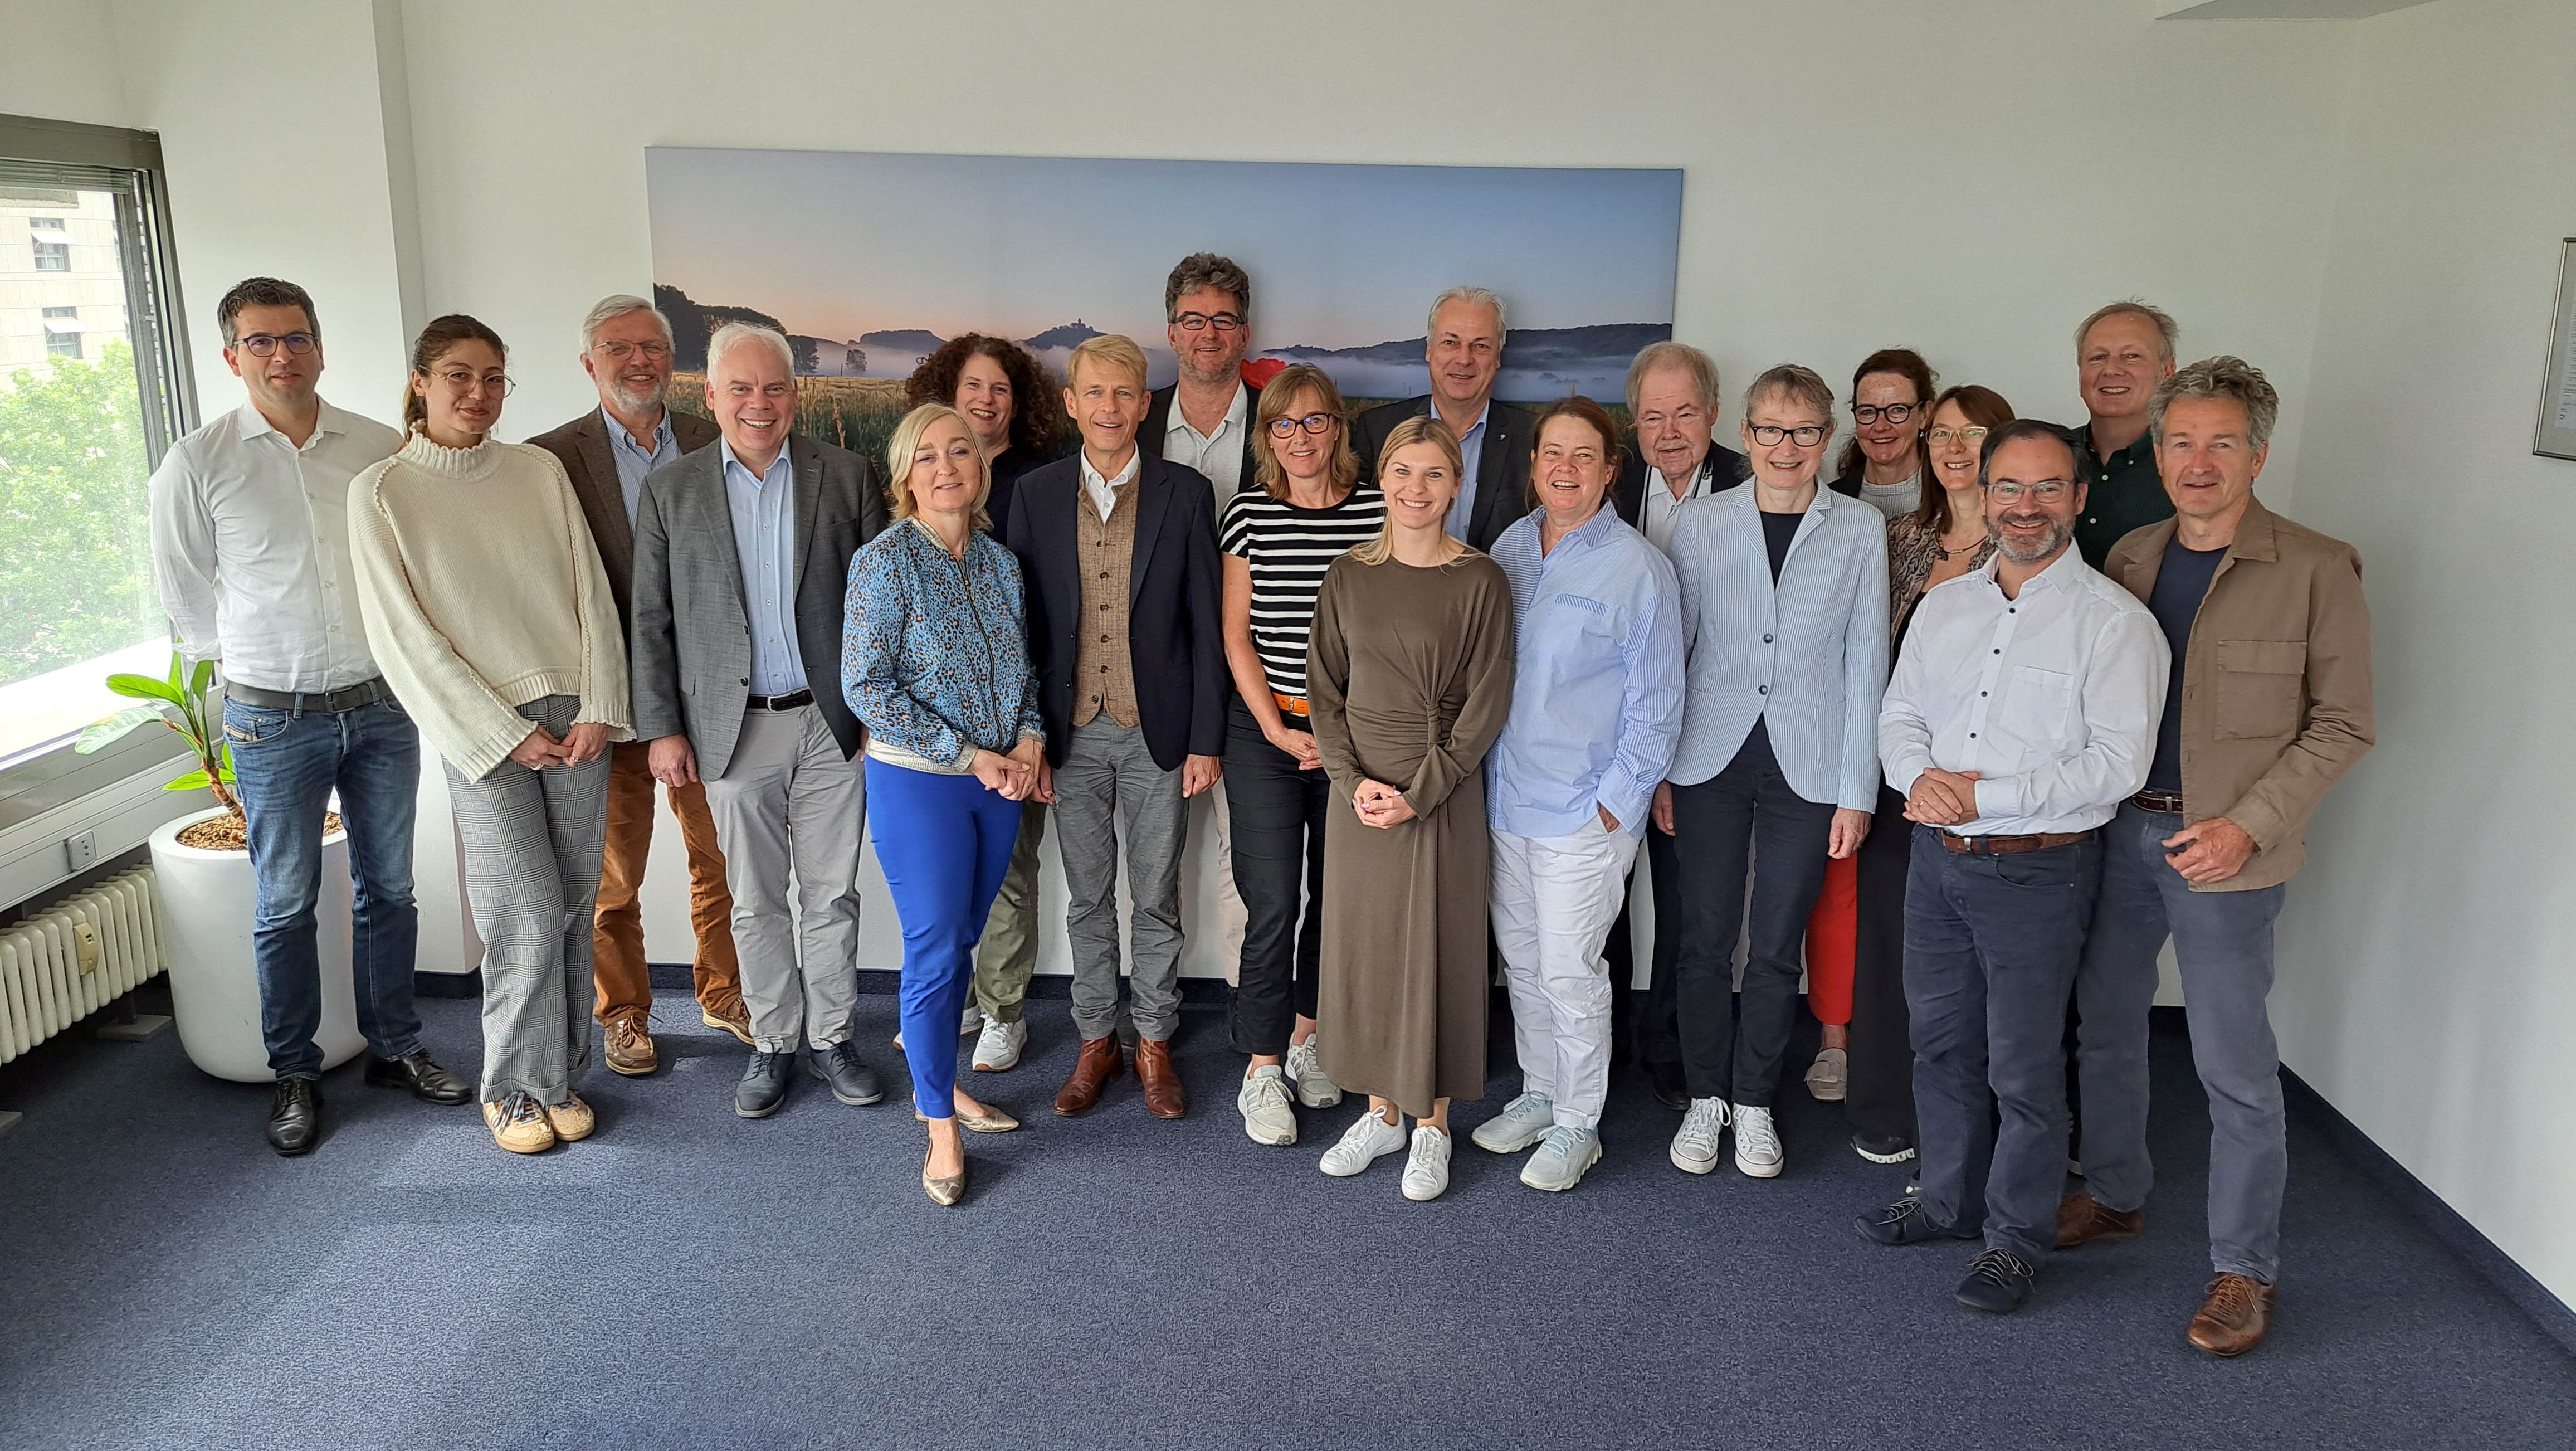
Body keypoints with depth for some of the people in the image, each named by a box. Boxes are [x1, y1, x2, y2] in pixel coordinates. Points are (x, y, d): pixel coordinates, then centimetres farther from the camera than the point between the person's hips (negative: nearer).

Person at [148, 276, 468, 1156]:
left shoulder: (383, 450, 0)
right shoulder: (196, 466, -5)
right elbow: (186, 596, 5)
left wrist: (377, 658, 10)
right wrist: (260, 663, 11)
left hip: (381, 703, 2)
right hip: (273, 718, -2)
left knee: (388, 889, 12)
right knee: (285, 905, 7)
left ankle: (395, 1048, 26)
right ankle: (295, 1075, 21)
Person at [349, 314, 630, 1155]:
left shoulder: (540, 472, 6)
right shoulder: (382, 492, -2)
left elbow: (591, 595, 6)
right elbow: (404, 635, -5)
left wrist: (597, 710, -5)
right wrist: (507, 736, -9)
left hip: (578, 718, 3)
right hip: (484, 729, -3)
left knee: (573, 907, 7)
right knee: (529, 917, -5)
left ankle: (560, 1076, 23)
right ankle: (515, 1088, 15)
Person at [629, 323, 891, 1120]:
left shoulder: (847, 476, 1)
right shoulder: (669, 490, 2)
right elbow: (651, 620, 4)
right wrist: (662, 727, -1)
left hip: (831, 723, 0)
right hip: (735, 729, 0)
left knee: (832, 895, 9)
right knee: (756, 903, 10)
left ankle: (832, 1039, 23)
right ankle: (773, 1044, 24)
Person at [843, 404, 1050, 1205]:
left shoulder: (1001, 562, 7)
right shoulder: (885, 561, -11)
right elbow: (865, 687, -15)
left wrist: (1030, 741, -3)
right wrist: (966, 755, -16)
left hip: (999, 781, 6)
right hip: (918, 783, -5)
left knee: (960, 945, 15)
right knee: (935, 951, -2)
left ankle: (938, 1082, 33)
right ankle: (941, 1130, 11)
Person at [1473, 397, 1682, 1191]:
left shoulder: (1638, 567, -10)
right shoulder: (1509, 547, 7)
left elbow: (1655, 701, -9)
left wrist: (1617, 801, -11)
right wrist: (1479, 769, 10)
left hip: (1585, 808, -6)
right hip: (1505, 798, 6)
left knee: (1569, 970, 1)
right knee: (1520, 960, 16)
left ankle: (1577, 1125, 18)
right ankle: (1539, 1095, 34)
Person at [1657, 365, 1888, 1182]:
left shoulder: (1860, 531, 1)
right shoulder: (1700, 524, 1)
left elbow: (1866, 664, 2)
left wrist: (1857, 791, -1)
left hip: (1807, 768, 0)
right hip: (1710, 759, 0)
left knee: (1777, 947, 7)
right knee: (1706, 939, 5)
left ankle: (1754, 1104, 24)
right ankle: (1706, 1099, 22)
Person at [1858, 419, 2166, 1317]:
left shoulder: (2114, 621, -10)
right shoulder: (1943, 605, 8)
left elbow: (2119, 763, -16)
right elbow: (1900, 716, 12)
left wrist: (1986, 795, -19)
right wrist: (1920, 774, -10)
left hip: (2039, 872, -5)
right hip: (1937, 859, 6)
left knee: (2024, 1067, 4)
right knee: (1940, 1042, 17)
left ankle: (2016, 1238, 22)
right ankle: (1950, 1201, 36)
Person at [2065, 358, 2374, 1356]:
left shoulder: (2315, 570, -7)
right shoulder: (2129, 560, 7)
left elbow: (2342, 725, -7)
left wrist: (2247, 825, -15)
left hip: (2227, 852, -5)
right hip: (2118, 829, 5)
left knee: (2235, 1071, 1)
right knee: (2107, 1028, 16)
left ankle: (2245, 1270, 17)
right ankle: (2115, 1196, 36)